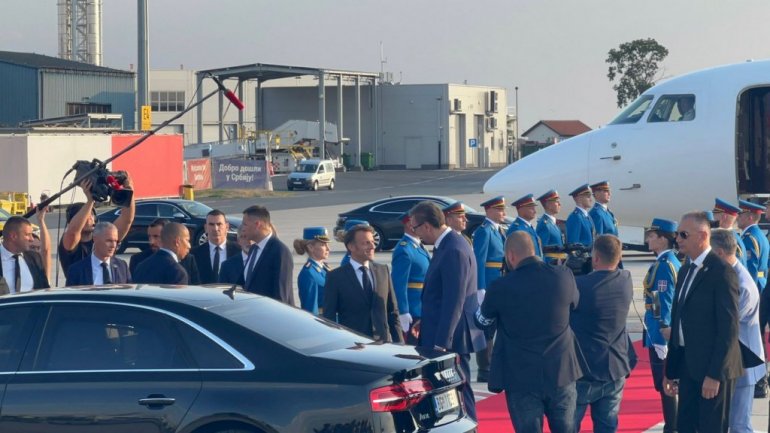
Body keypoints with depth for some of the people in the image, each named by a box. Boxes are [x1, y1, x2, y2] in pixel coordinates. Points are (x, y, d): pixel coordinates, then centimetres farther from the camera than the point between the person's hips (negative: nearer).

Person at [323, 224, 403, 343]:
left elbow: (392, 311, 14)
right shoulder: (335, 277, 0)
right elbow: (329, 317, 0)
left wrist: (399, 343, 8)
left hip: (383, 342, 4)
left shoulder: (383, 271, 11)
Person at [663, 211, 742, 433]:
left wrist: (715, 374, -19)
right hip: (688, 366, 8)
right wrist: (670, 371, 14)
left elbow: (729, 328, -17)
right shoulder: (685, 271, 13)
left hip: (713, 367, -8)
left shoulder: (721, 271, -14)